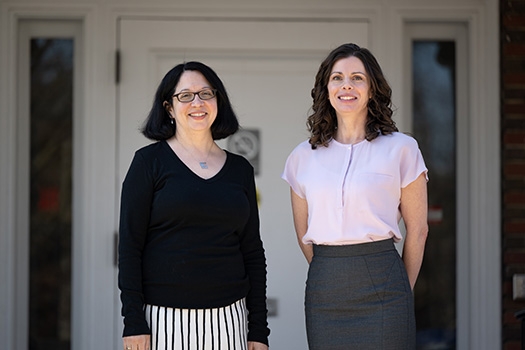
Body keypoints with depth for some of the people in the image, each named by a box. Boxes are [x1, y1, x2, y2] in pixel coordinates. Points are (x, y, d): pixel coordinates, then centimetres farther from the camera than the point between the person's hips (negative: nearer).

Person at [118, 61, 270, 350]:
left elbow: (253, 252, 11)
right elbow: (129, 246, -4)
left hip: (227, 316, 3)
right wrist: (133, 323, -11)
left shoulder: (240, 169, 10)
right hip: (164, 316, -3)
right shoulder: (150, 161, 0)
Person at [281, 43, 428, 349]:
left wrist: (401, 291, 7)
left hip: (381, 286, -3)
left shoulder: (401, 148, -1)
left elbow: (417, 229, 3)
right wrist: (331, 275, 12)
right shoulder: (303, 157, 7)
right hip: (324, 290, 3)